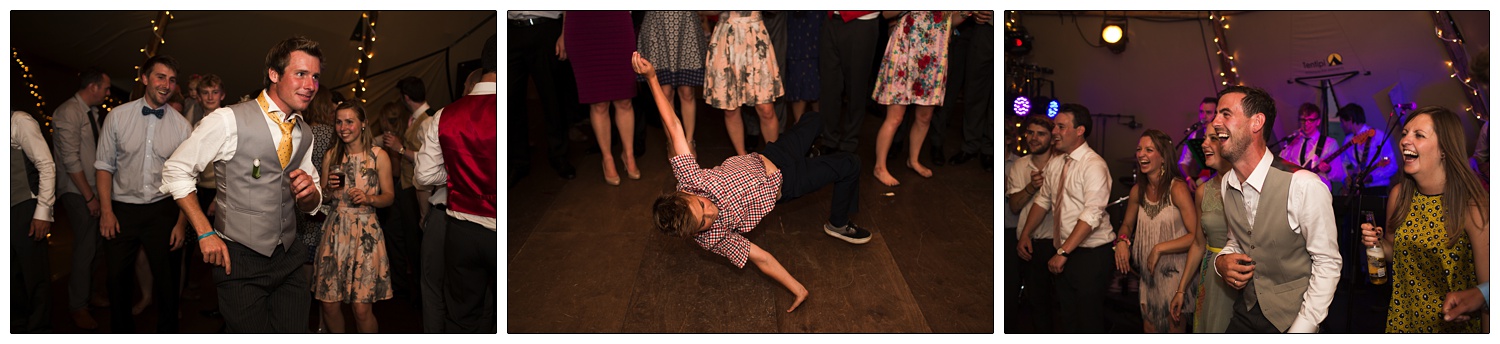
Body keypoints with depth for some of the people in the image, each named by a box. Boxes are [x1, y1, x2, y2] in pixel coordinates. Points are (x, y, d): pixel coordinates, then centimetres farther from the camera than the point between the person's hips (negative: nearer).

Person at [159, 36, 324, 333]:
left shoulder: (304, 134, 9)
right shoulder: (229, 121, -11)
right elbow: (176, 171, -5)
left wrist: (308, 192, -9)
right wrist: (205, 233, -10)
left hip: (289, 260, 6)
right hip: (241, 262, -6)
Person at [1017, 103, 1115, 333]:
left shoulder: (1093, 165, -15)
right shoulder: (1058, 163, 9)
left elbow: (1092, 215, -23)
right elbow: (1043, 201, 18)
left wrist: (1063, 252, -25)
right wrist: (1025, 235, 11)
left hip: (1090, 255, -7)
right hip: (1063, 254, 8)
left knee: (1089, 321, -2)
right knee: (1067, 317, 15)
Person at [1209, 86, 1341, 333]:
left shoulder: (1304, 186, -22)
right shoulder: (1227, 184, -2)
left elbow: (1327, 264, -17)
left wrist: (1299, 333, -18)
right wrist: (1221, 261, -9)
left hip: (1291, 320, -5)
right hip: (1246, 313, 5)